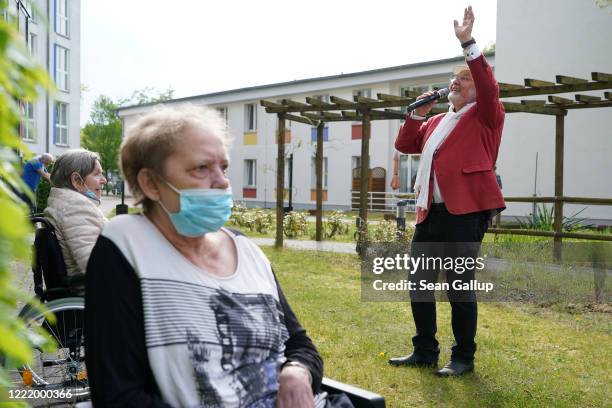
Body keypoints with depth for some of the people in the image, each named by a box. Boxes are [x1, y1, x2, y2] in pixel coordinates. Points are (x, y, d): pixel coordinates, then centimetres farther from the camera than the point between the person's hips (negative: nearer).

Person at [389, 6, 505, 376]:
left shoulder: (485, 116, 3)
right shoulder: (436, 122, 23)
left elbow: (489, 89, -16)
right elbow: (404, 145, 24)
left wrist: (468, 43, -21)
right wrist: (417, 113, 11)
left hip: (466, 210, -7)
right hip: (431, 210, 8)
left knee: (460, 284, -3)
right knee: (419, 281, 9)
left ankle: (464, 357, 11)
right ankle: (425, 351, 22)